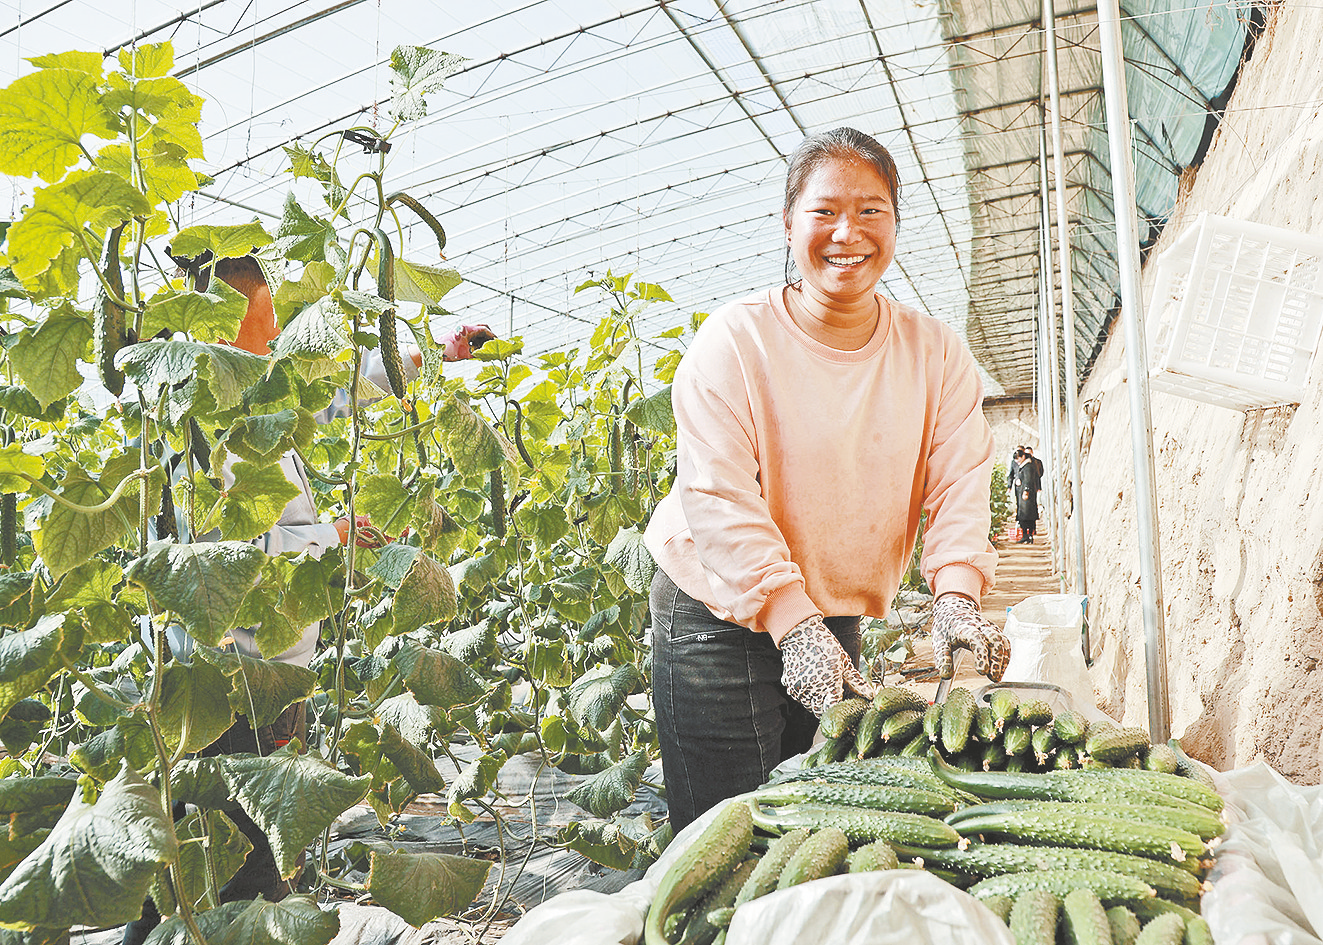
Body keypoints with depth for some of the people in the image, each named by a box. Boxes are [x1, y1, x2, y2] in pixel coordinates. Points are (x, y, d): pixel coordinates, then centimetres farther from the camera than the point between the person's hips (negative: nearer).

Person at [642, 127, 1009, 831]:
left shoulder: (935, 352, 2)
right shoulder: (735, 339, -12)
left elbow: (960, 483, -2)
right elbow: (720, 500, -18)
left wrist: (955, 596, -19)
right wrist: (795, 624, -26)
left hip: (838, 621, 4)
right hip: (719, 615, -4)